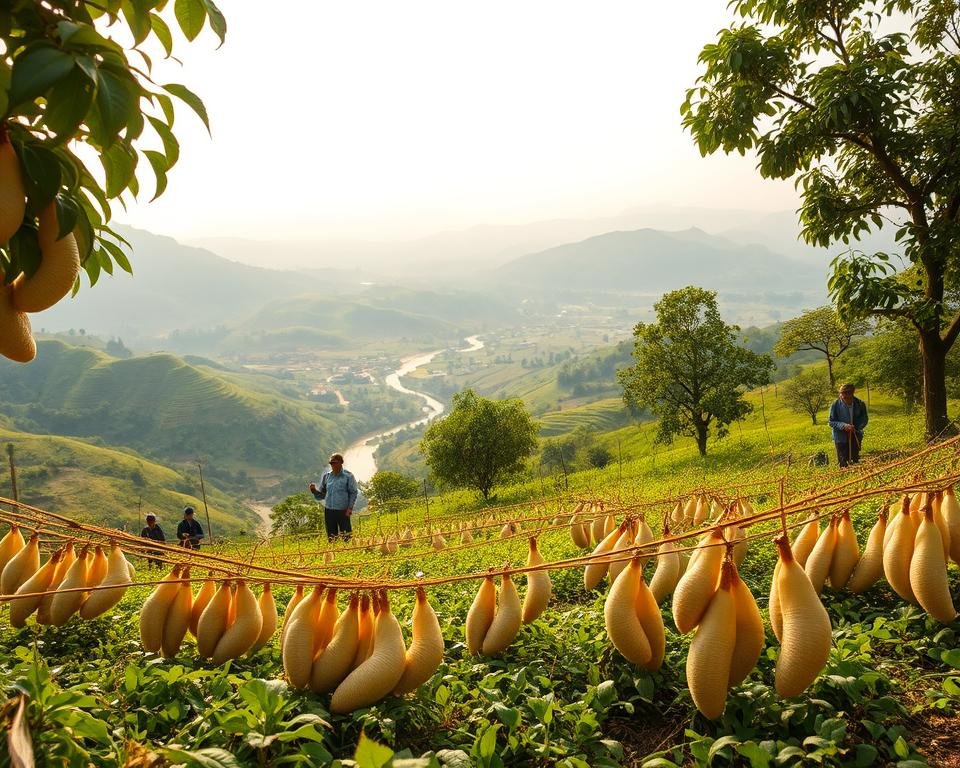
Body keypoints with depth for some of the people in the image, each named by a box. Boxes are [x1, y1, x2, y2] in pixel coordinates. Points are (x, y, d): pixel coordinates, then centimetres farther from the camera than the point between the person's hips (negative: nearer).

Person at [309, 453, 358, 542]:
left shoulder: (348, 476, -3)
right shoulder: (326, 475, 7)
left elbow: (353, 493, 0)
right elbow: (322, 494, 11)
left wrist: (350, 508, -9)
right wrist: (314, 490, -8)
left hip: (343, 511, -4)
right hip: (328, 511, 4)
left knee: (346, 537, -2)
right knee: (331, 538, 9)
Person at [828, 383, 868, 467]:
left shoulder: (860, 404, -7)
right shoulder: (836, 405, -14)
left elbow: (864, 419, 2)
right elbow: (831, 422, -8)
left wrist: (857, 427, -19)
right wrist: (843, 426, -26)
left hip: (856, 437, 2)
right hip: (841, 437, -2)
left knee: (855, 461, 13)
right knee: (843, 463, 2)